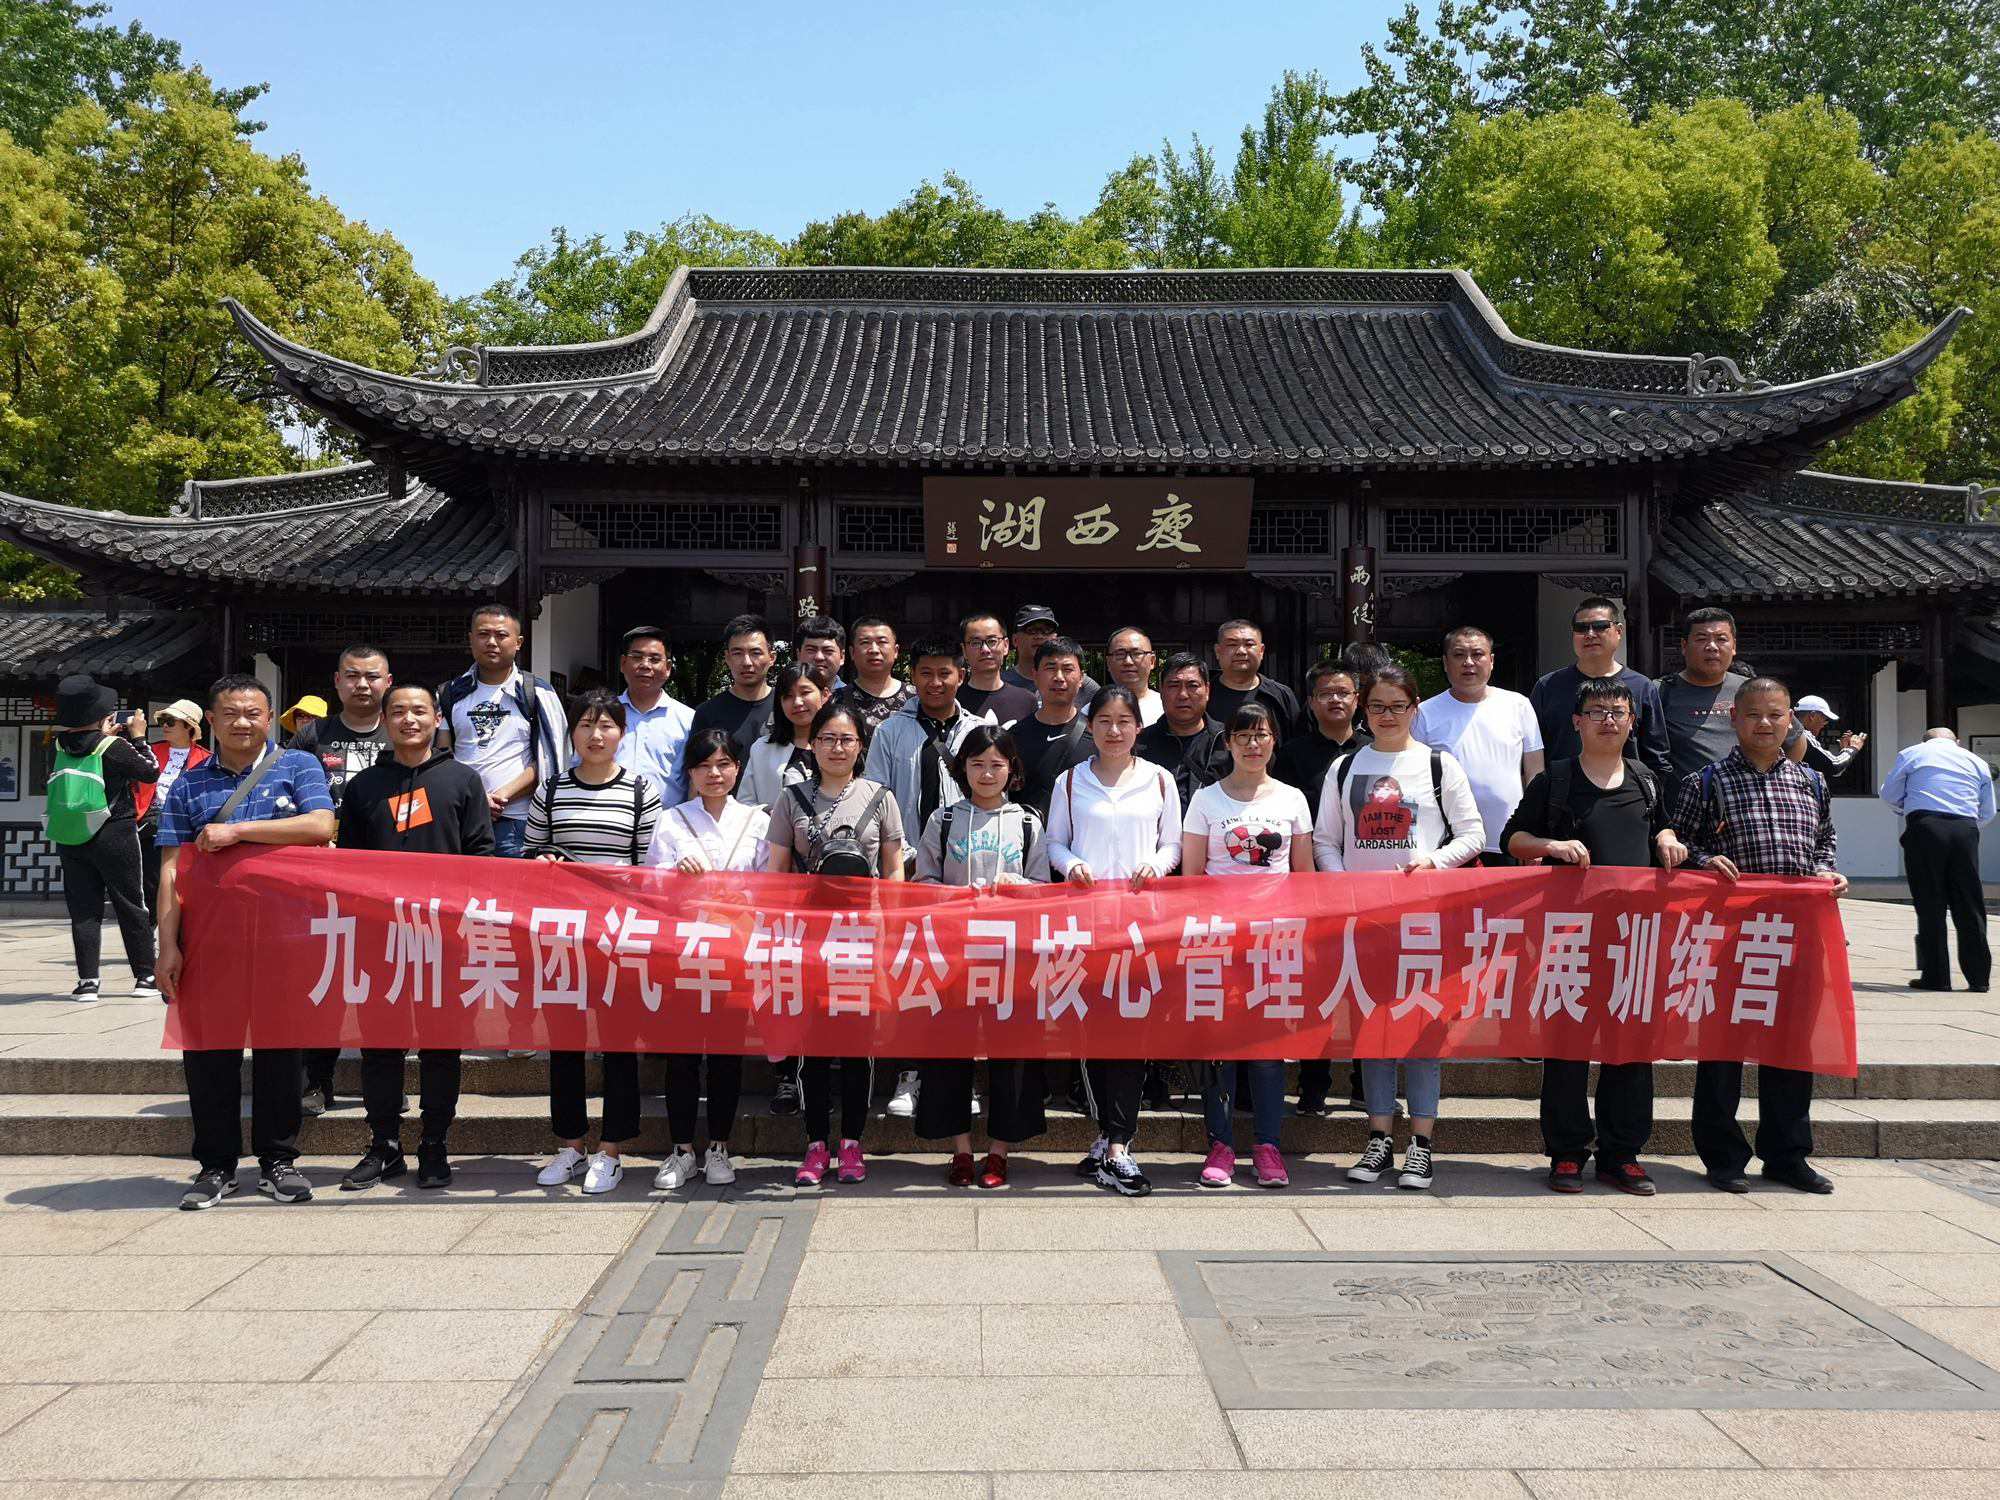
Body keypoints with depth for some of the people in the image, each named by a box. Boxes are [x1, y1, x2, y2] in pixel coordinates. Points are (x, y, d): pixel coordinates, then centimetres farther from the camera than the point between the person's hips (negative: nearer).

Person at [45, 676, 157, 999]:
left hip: (70, 839, 4)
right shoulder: (114, 747, -13)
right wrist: (138, 737, 5)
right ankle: (145, 976, 10)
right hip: (113, 836, -4)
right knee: (131, 906, 7)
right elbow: (151, 772, -4)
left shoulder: (61, 745, 0)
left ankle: (87, 981, 3)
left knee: (83, 910, 7)